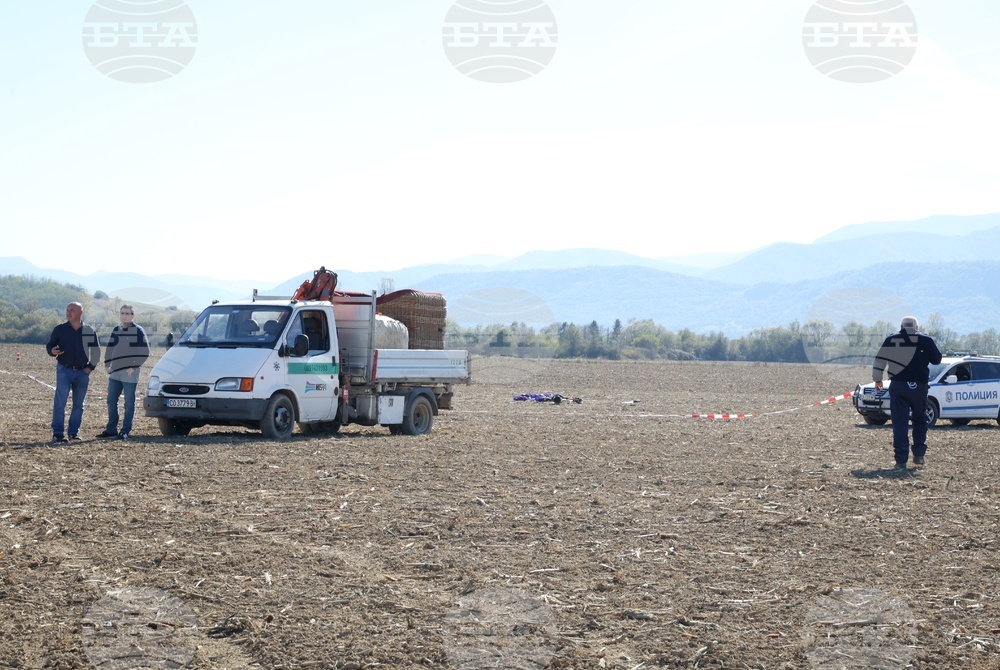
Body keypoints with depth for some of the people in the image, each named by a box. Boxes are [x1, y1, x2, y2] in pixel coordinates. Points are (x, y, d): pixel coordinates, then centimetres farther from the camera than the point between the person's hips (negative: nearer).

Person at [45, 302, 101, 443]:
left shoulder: (89, 331, 5)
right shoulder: (60, 329, 2)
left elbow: (96, 350, 13)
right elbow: (49, 345, 6)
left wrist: (91, 367, 3)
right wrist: (52, 351, -18)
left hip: (82, 372, 2)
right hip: (64, 370, -2)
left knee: (79, 404, 5)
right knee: (60, 402, -12)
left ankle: (74, 432, 14)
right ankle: (57, 433, -12)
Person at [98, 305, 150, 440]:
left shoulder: (138, 331, -5)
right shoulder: (116, 331, 14)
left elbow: (144, 352, -10)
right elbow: (109, 349, 20)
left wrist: (133, 367, -13)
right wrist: (107, 365, 9)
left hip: (130, 374, -6)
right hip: (115, 373, 6)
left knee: (129, 403, -1)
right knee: (111, 401, 8)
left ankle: (125, 431, 4)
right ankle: (111, 429, 17)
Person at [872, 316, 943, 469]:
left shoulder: (891, 340, 4)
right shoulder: (926, 340, 3)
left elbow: (879, 360, 3)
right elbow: (937, 359, 11)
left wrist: (877, 379, 14)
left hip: (898, 386, 0)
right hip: (919, 386, 0)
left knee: (900, 423, -1)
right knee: (919, 419, 20)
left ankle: (901, 460, -7)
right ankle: (919, 454, 13)